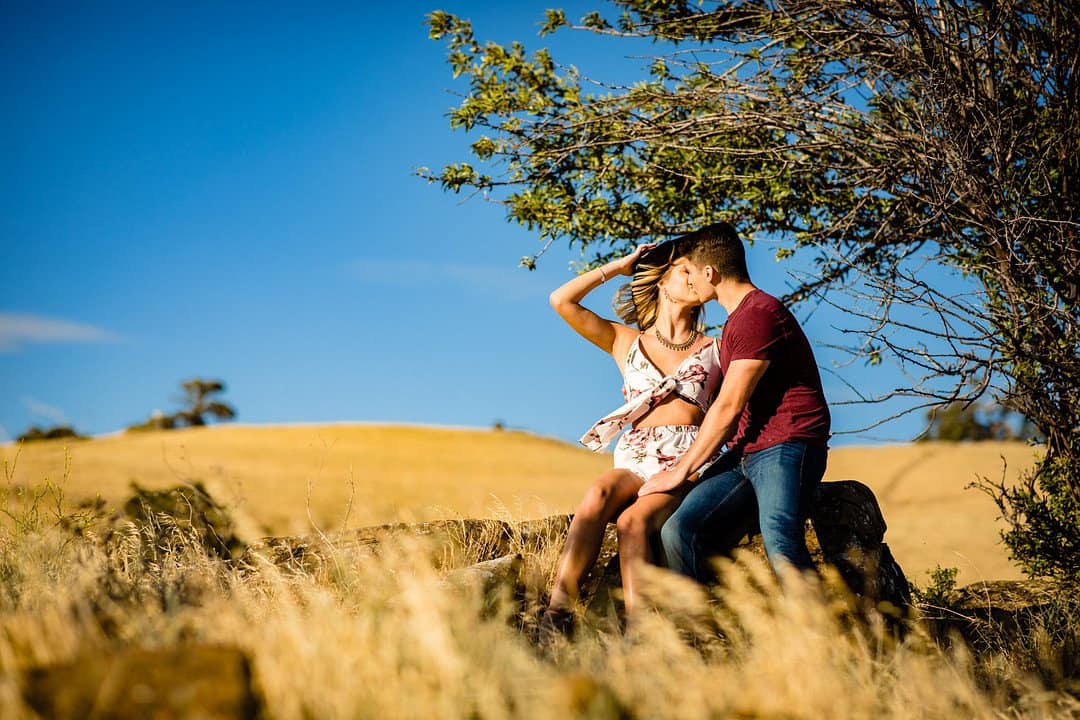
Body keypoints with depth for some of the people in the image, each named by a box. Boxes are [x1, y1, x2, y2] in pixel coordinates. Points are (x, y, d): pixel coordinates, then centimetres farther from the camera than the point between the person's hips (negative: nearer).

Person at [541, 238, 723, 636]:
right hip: (635, 464, 1)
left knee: (632, 521, -33)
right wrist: (619, 266, 16)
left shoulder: (713, 350, 18)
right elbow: (561, 301, 9)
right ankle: (558, 611, -43)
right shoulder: (626, 341, 19)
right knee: (599, 494, -34)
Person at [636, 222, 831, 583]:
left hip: (785, 448, -9)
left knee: (781, 550, -31)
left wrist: (682, 470, -5)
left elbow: (729, 406, -12)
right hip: (745, 453, 9)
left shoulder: (760, 313, -9)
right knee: (678, 529, -12)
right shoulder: (735, 322, 25)